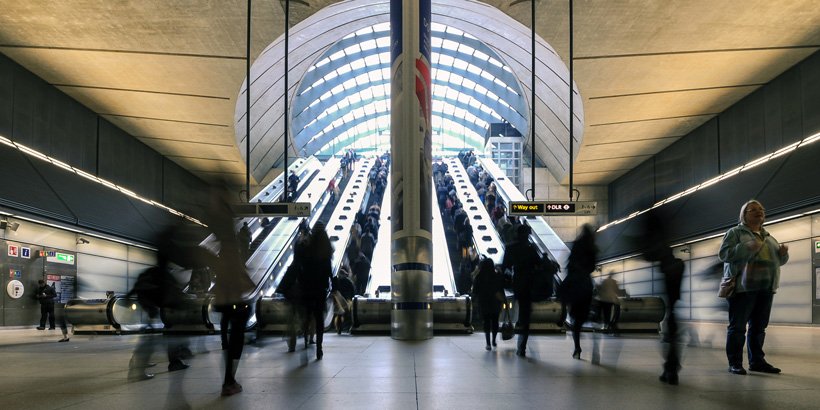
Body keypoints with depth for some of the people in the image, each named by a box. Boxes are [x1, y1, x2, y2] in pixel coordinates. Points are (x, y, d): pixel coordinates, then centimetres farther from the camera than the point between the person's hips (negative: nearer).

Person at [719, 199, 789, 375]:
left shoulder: (768, 236, 21)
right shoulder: (735, 232, 2)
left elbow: (778, 260, 23)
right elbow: (724, 253, -10)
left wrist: (783, 253, -1)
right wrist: (747, 247, -24)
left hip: (765, 288, 6)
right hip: (743, 287, -6)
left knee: (759, 326, 9)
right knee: (738, 326, -5)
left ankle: (757, 361, 15)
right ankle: (734, 363, -4)